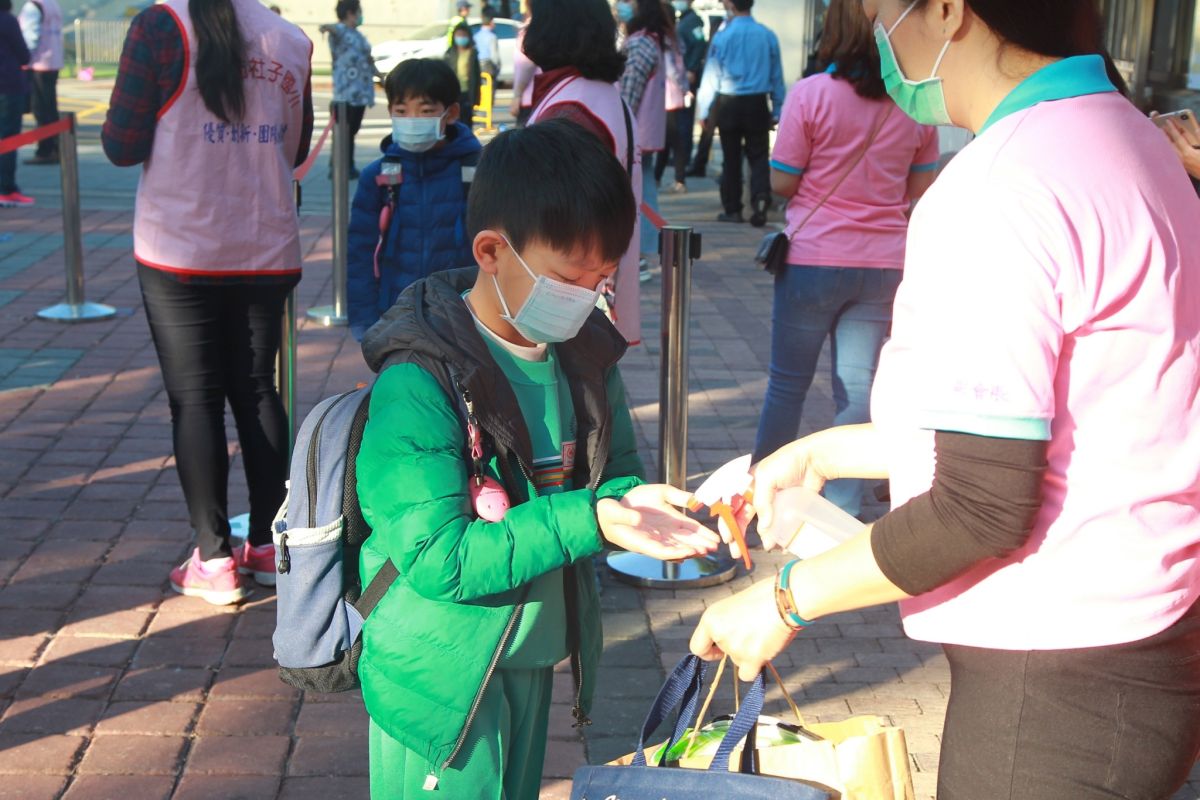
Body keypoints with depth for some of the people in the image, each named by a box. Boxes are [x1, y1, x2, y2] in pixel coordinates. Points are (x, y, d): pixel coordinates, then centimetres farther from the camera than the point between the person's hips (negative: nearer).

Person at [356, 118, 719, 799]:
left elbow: (616, 470, 10)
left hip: (536, 658, 7)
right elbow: (439, 559, -26)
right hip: (443, 680, -7)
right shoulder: (421, 383, -23)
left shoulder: (585, 353, -1)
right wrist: (589, 520, -32)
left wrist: (631, 500, -15)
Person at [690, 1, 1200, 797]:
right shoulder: (1126, 135, 8)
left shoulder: (996, 188, -21)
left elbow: (983, 508, -22)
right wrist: (826, 452, 17)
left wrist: (786, 600, -9)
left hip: (1053, 692, -9)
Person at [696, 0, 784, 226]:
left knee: (731, 157, 9)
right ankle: (760, 200, -16)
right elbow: (777, 75, 6)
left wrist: (703, 110, 3)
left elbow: (711, 75, -4)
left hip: (729, 104, -1)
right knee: (758, 156, 6)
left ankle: (733, 210, 14)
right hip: (757, 104, 1)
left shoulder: (722, 36, -7)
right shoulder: (768, 35, -1)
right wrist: (777, 110, 14)